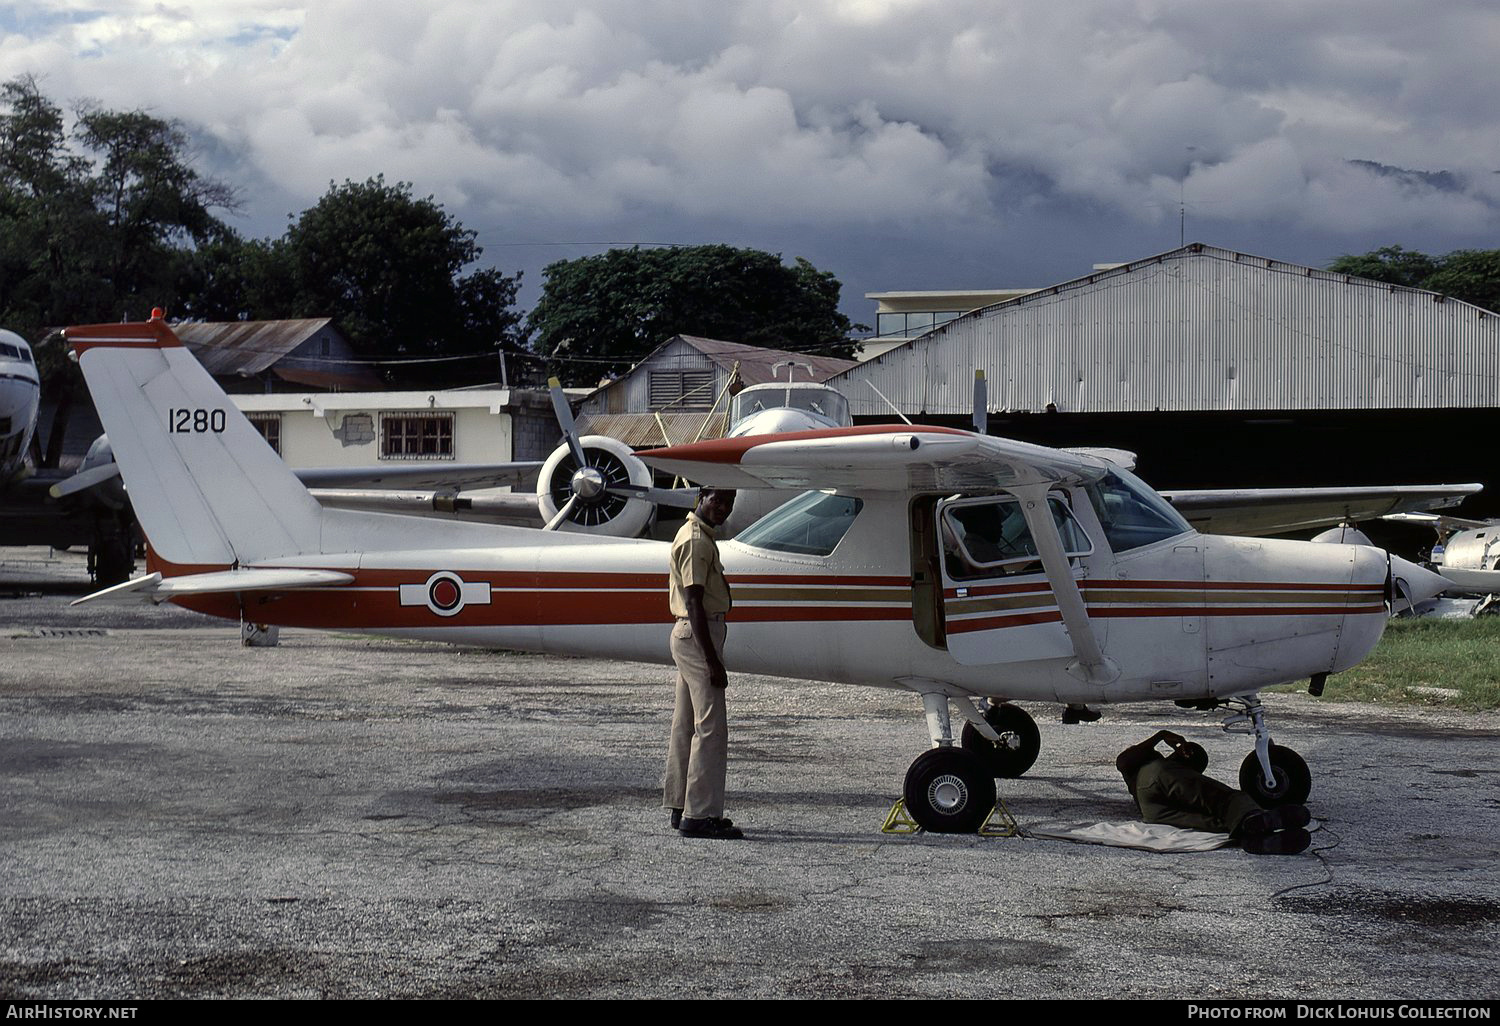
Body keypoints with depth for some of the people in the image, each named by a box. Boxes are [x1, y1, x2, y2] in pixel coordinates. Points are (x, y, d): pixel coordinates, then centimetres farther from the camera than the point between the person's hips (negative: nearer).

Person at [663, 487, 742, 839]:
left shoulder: (700, 536, 17)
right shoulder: (696, 541, -16)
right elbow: (694, 603, -21)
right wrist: (713, 661, -23)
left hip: (687, 635, 11)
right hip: (698, 637, -11)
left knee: (687, 724, 13)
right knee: (711, 727, -10)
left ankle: (681, 806, 20)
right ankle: (700, 814, -10)